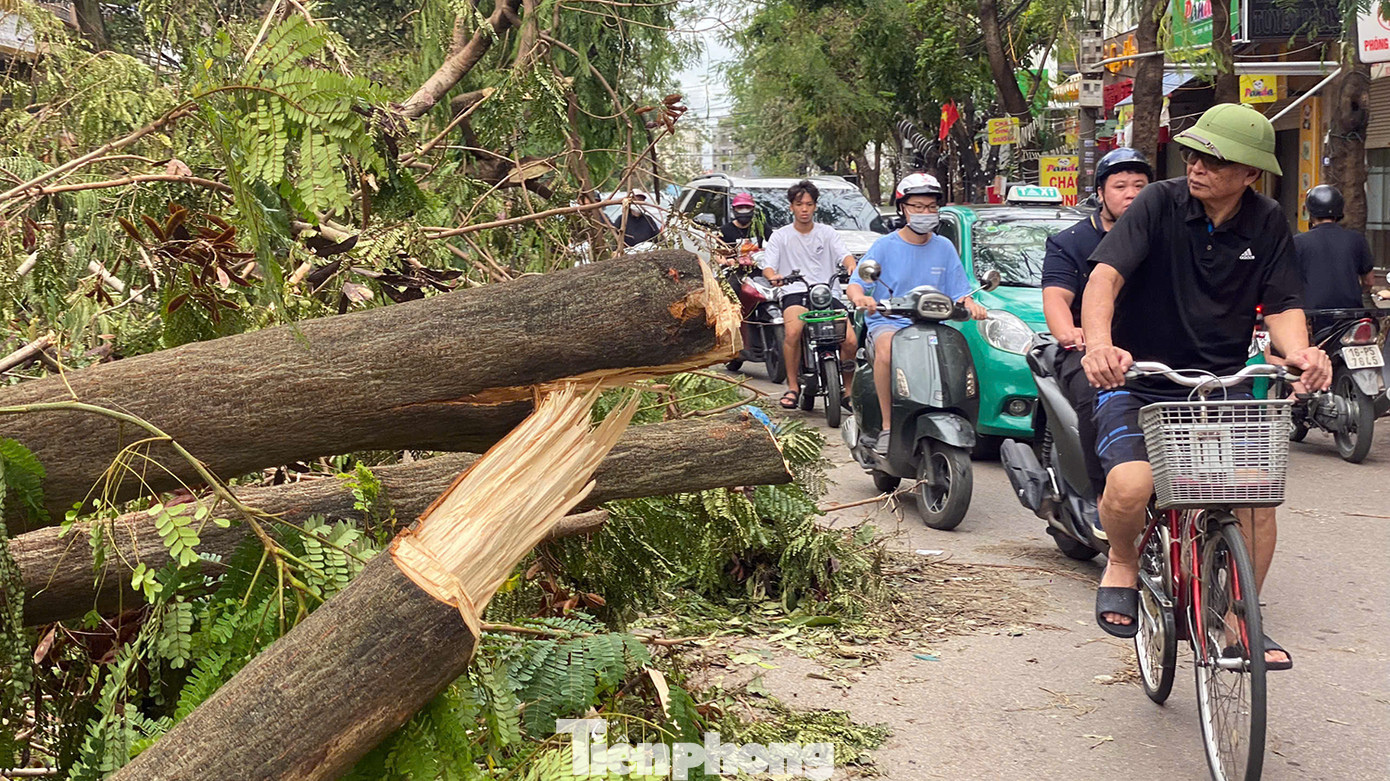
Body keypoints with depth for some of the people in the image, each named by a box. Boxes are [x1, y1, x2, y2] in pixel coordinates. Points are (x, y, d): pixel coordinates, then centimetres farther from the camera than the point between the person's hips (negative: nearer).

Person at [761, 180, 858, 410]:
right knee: (793, 332, -34)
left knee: (850, 340, -17)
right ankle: (793, 386, -18)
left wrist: (852, 267, -25)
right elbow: (768, 265, 1)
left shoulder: (827, 233, 16)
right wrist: (773, 276, -24)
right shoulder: (780, 236, 13)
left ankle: (847, 389, 5)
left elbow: (844, 255, 0)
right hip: (795, 294, -2)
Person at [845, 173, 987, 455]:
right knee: (887, 348, -37)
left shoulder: (944, 248, 12)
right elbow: (856, 284, -3)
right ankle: (887, 427, -28)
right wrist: (860, 297, -27)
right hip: (888, 323, -2)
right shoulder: (885, 246, 4)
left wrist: (970, 305, -14)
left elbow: (959, 292, 10)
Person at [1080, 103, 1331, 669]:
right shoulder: (1160, 204, -9)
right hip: (1137, 385, -3)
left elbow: (1282, 305, 1)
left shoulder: (1267, 224, 3)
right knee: (1130, 487, -29)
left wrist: (1299, 351, -23)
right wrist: (1099, 343, -41)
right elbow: (1106, 274, -21)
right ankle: (1122, 561, 6)